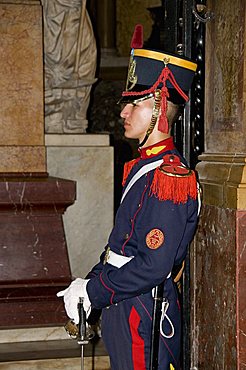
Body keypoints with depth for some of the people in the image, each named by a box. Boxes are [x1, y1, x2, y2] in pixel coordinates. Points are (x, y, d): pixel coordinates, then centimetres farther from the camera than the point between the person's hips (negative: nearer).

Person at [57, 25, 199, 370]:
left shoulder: (170, 176, -20)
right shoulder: (141, 166, 11)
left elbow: (153, 266, -25)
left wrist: (92, 293, -17)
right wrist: (88, 283, 3)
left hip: (144, 313, -9)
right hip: (121, 306, 9)